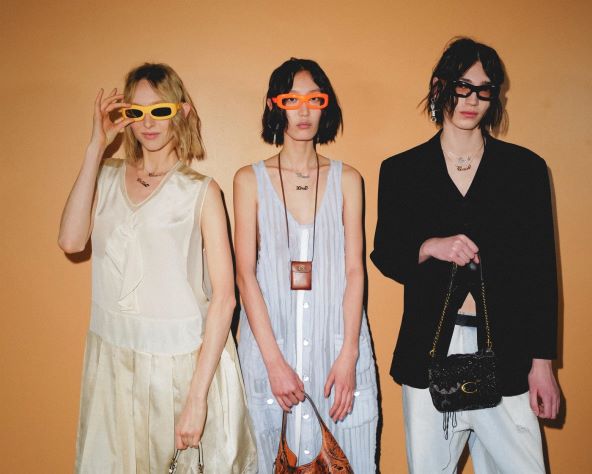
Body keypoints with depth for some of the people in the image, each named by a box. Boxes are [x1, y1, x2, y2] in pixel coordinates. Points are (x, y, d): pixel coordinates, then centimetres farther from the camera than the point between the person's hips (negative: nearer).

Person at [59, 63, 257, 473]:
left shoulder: (201, 190, -7)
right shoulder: (107, 178, 5)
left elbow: (224, 296, -12)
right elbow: (72, 241, -13)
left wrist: (197, 397, -17)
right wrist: (97, 146, -10)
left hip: (182, 359, -3)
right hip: (112, 356, 4)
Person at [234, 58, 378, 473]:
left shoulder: (346, 179, 7)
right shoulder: (250, 180, 3)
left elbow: (355, 271, 1)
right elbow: (246, 274, -3)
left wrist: (348, 356, -9)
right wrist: (275, 361, -10)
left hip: (337, 341, 1)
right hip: (271, 341, -1)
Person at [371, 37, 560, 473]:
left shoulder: (525, 168, 5)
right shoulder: (402, 171, 6)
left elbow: (541, 269, 5)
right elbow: (384, 255, 9)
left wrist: (542, 361, 1)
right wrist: (430, 248, -13)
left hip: (507, 355, 0)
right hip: (429, 353, 0)